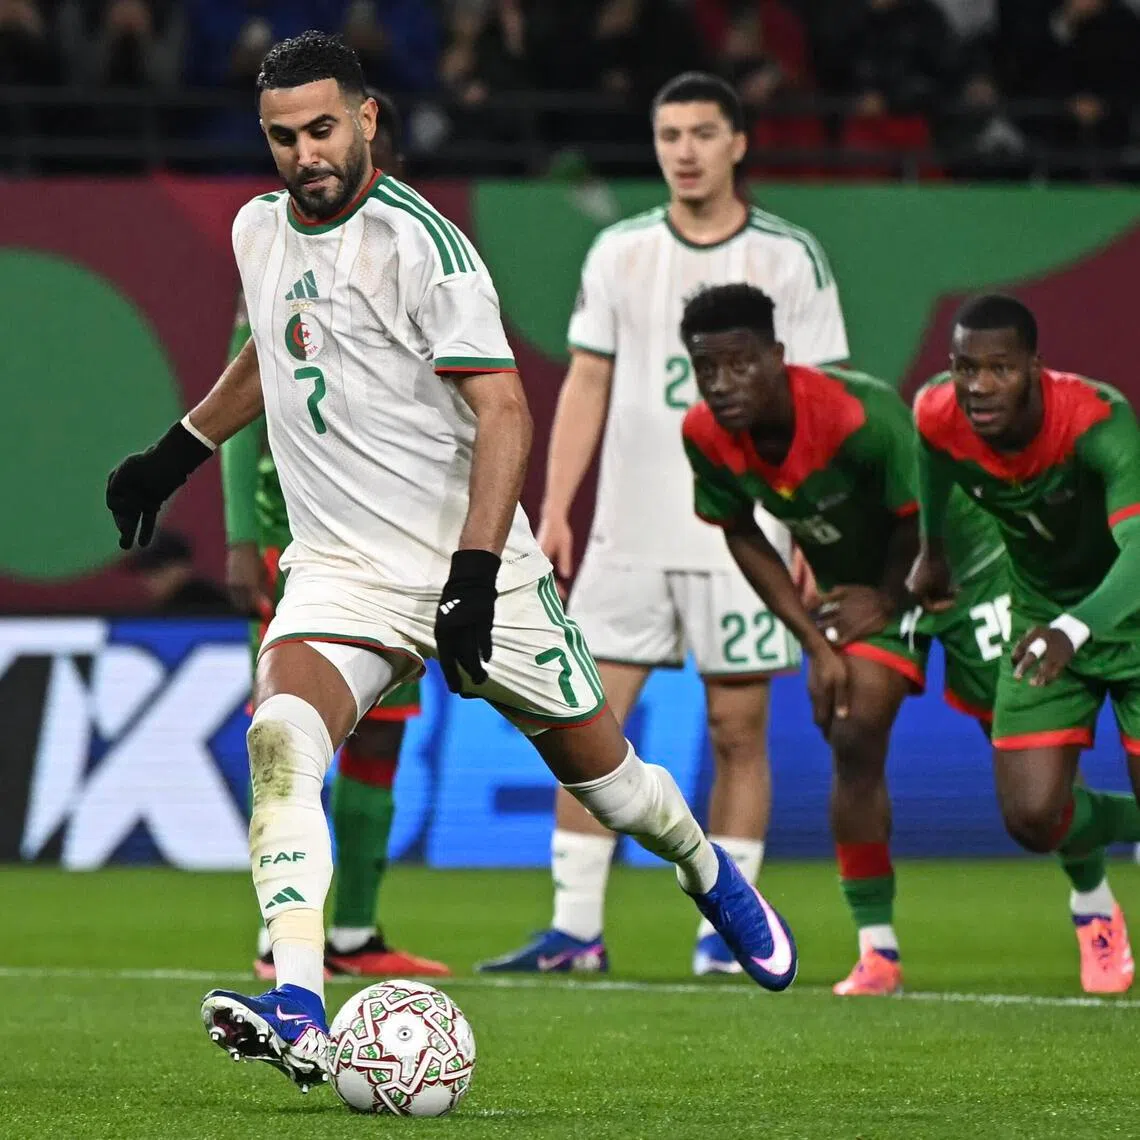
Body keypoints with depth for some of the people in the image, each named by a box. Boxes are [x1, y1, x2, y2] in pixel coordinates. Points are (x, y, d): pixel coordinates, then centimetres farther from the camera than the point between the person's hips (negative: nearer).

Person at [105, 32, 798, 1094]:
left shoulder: (418, 241, -16)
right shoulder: (259, 228, 5)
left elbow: (503, 411, -19)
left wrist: (475, 575, -27)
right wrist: (174, 454, 28)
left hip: (476, 570, -4)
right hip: (339, 575, 4)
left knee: (593, 761, 11)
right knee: (279, 739, -24)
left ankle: (711, 875, 46)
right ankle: (297, 1015, -33)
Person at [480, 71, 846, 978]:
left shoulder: (791, 257, 0)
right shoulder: (620, 252, 9)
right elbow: (587, 383, 11)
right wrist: (555, 509, 3)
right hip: (629, 533, 3)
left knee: (738, 732, 1)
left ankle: (726, 930, 8)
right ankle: (575, 930, 2)